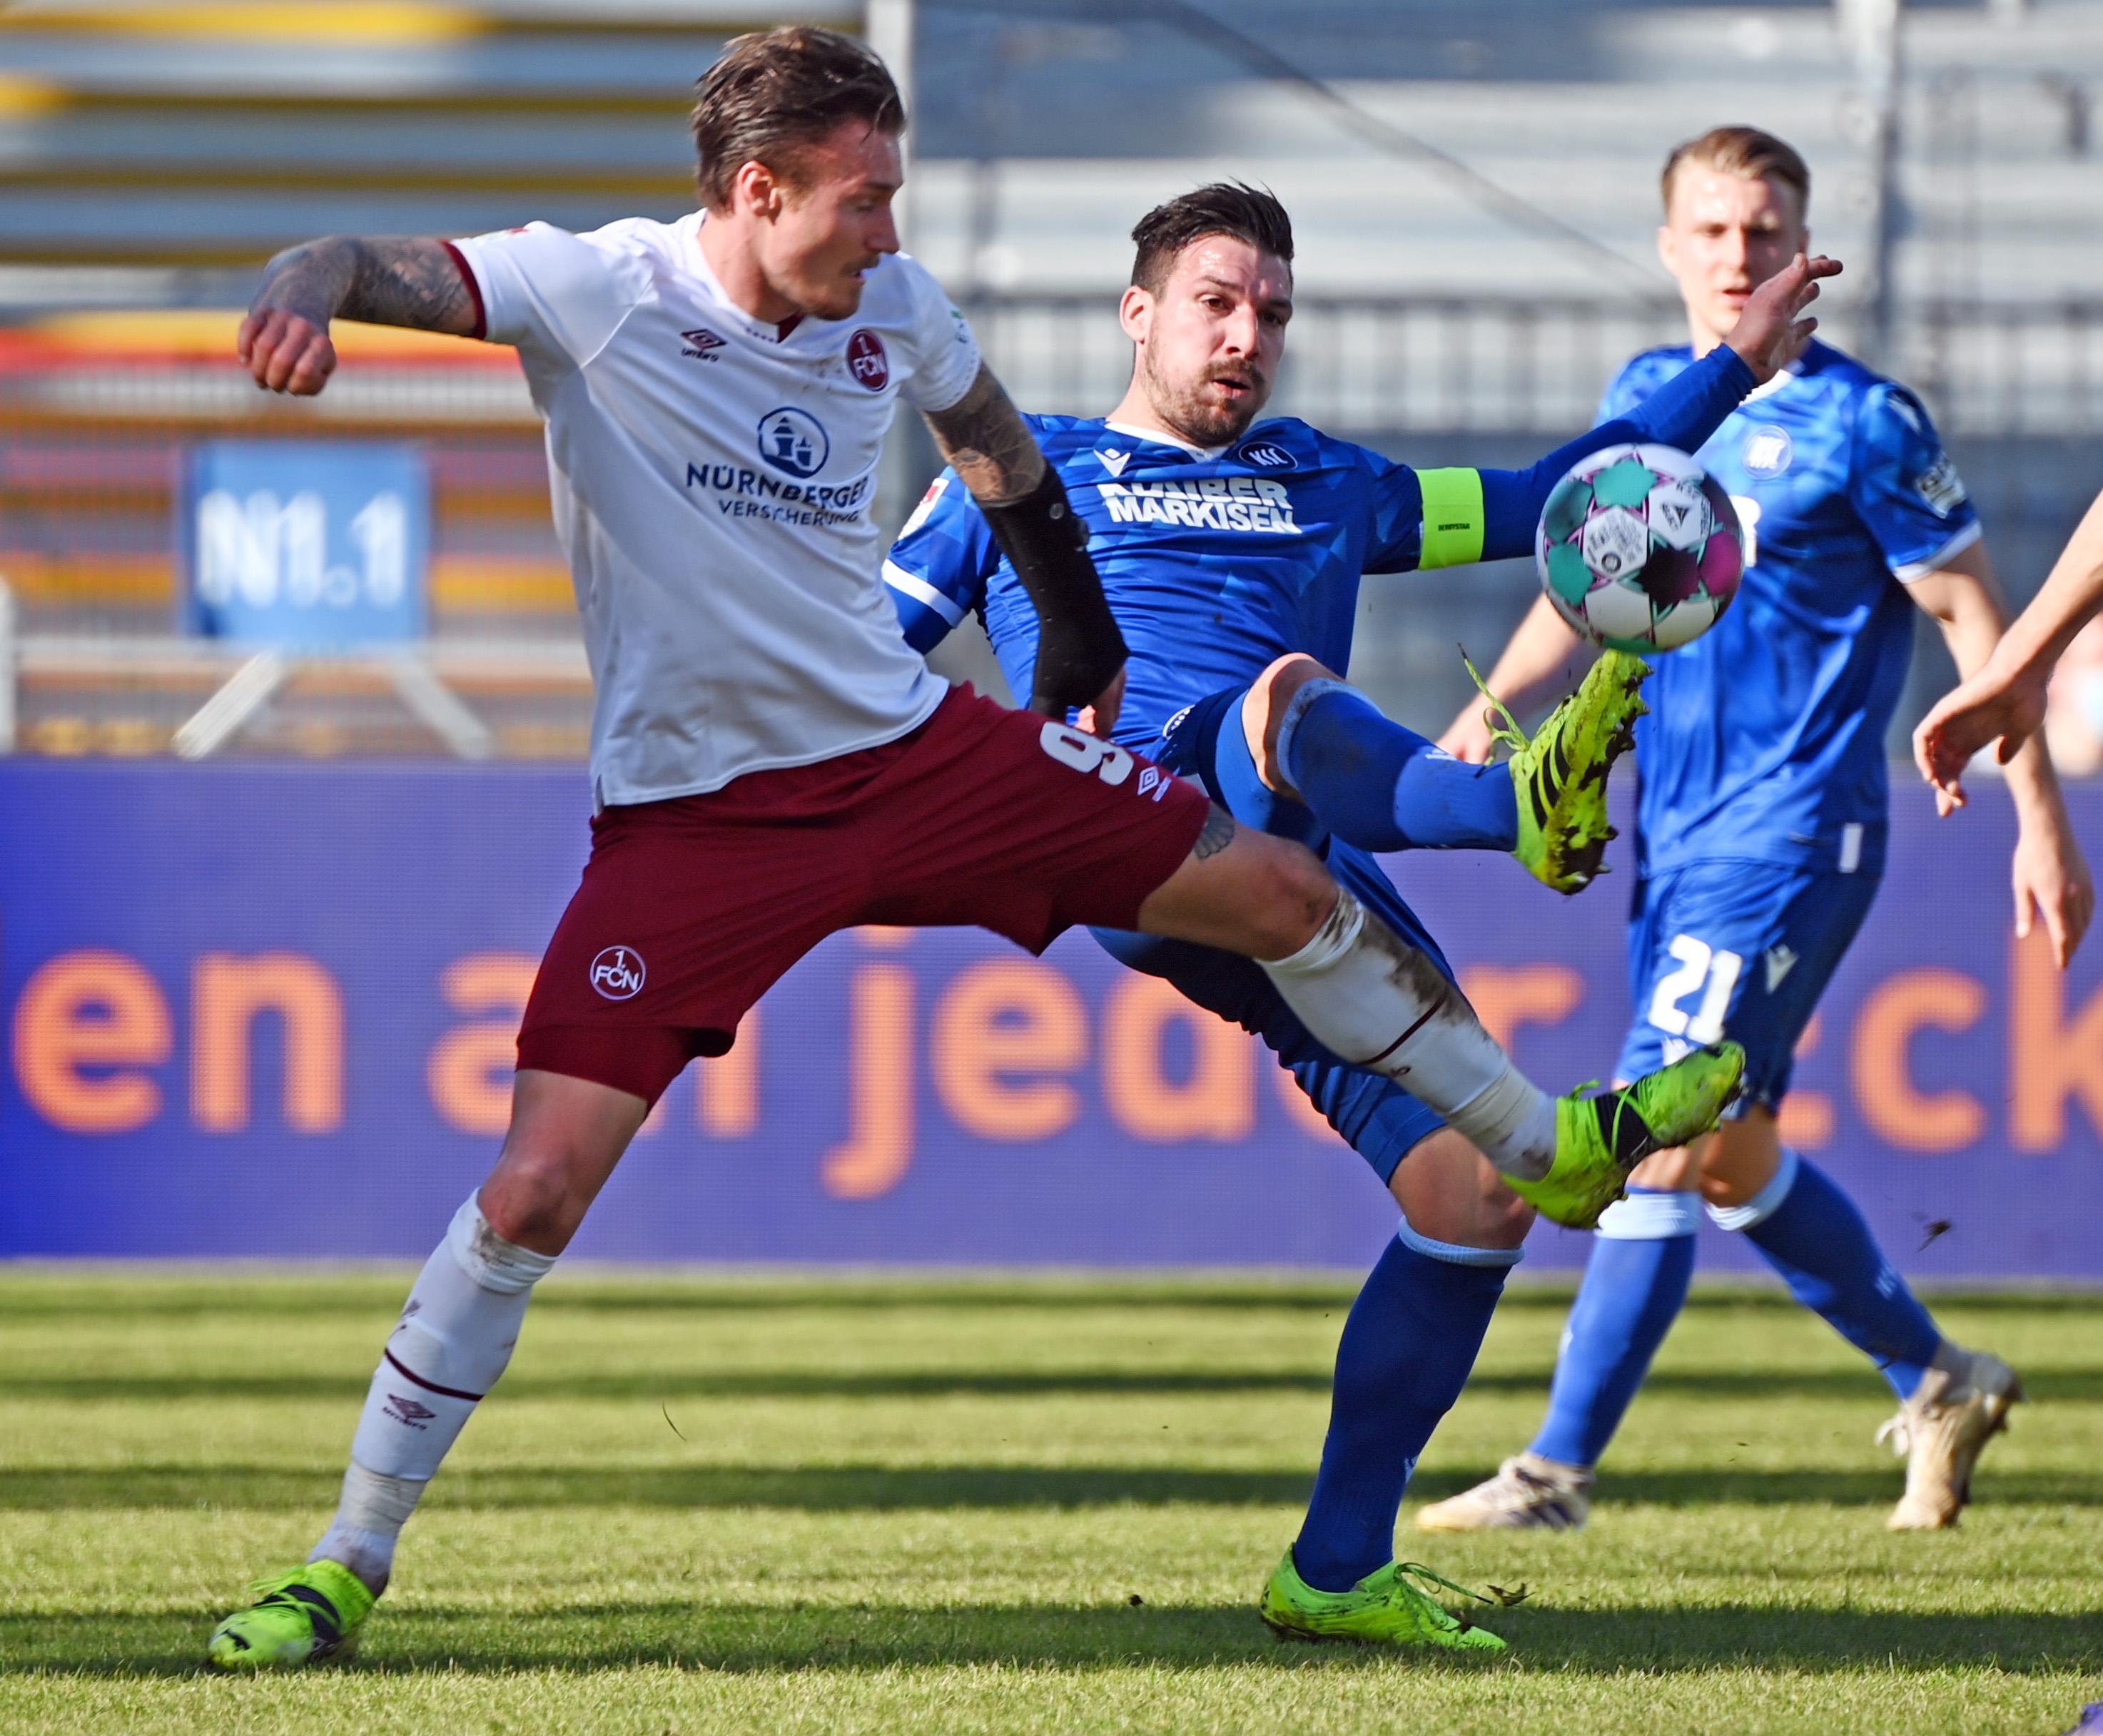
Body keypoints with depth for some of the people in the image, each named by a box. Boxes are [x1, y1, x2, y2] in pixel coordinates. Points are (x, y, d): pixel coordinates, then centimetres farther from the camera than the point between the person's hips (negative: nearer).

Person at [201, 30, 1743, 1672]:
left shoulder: (892, 307, -1)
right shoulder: (597, 292, -16)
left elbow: (995, 441, 21)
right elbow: (364, 267, -26)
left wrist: (1086, 644, 31)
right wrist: (298, 298, -51)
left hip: (912, 745, 5)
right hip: (695, 811, -5)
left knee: (1284, 890, 5)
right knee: (534, 1191, -15)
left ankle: (1549, 1148, 28)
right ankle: (344, 1567, -2)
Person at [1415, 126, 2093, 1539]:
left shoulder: (1859, 421, -9)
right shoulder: (1645, 399, 10)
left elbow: (1971, 614, -6)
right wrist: (1493, 708, 4)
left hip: (1792, 837, -8)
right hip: (1673, 833, 8)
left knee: (1666, 1138, -14)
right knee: (1732, 1157, 15)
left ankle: (1560, 1467, -13)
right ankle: (1937, 1382, 33)